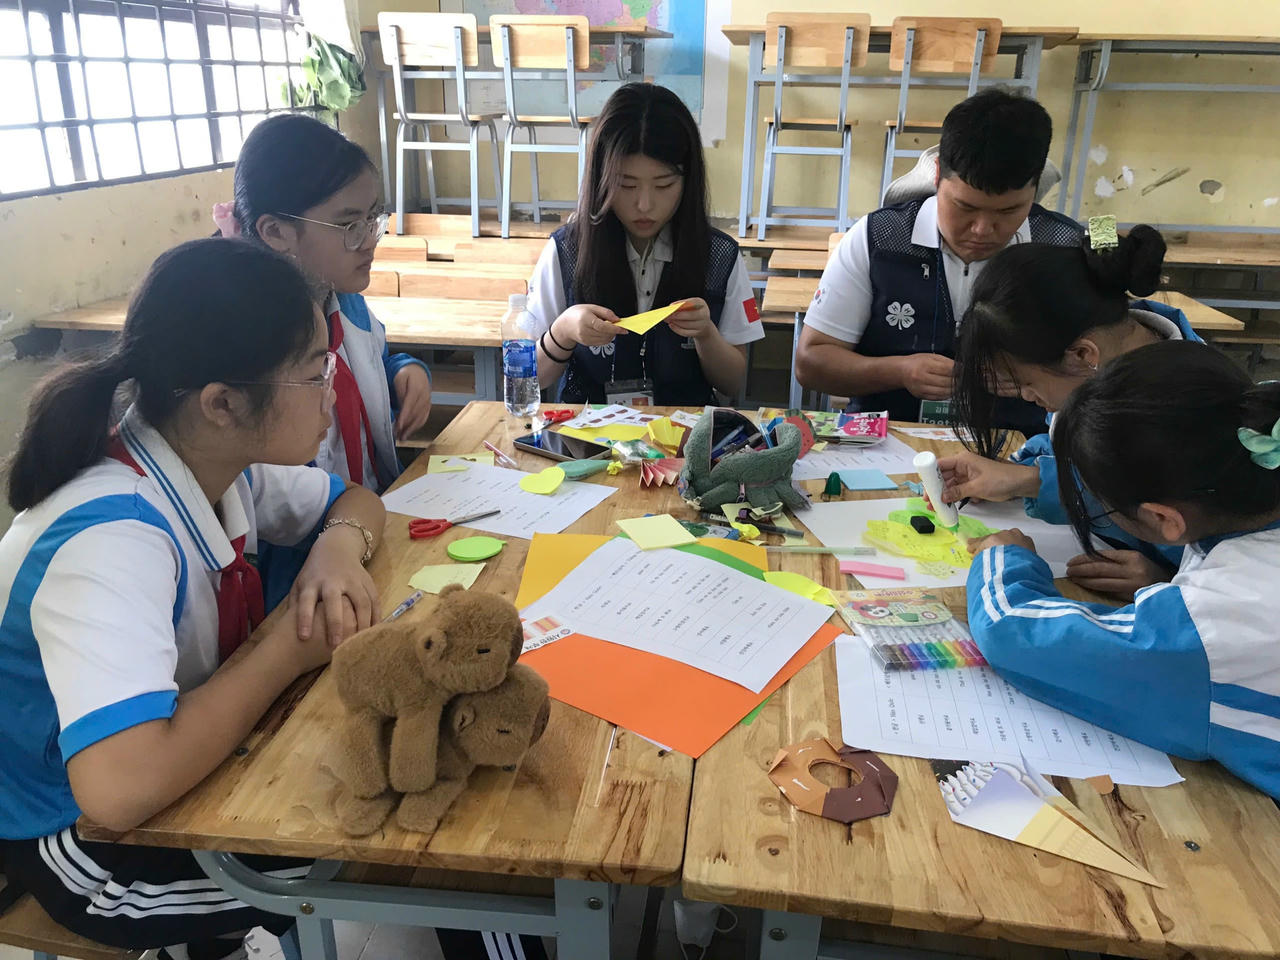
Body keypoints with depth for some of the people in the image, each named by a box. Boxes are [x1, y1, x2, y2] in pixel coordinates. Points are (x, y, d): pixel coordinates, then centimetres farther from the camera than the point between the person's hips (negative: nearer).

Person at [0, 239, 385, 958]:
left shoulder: (219, 462, -11)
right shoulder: (113, 539, -35)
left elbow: (357, 501, 6)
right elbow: (122, 787, -45)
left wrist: (341, 544, -19)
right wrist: (293, 648, -31)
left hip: (179, 764, 7)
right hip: (78, 835, -7)